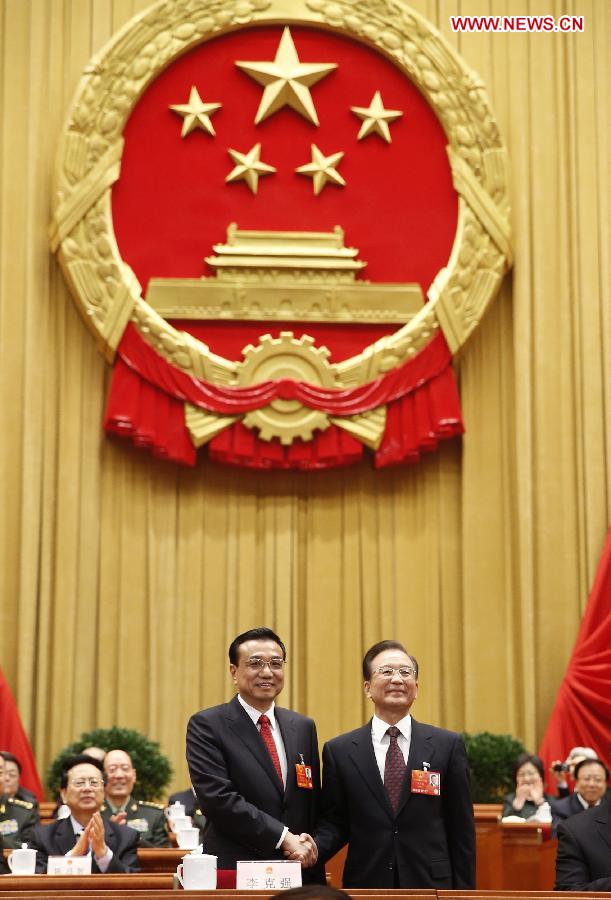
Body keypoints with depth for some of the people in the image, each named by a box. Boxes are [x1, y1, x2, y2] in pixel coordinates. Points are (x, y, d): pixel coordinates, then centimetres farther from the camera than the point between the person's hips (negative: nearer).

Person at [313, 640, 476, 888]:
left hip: (431, 884, 0)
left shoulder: (447, 745, 2)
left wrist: (464, 891, -1)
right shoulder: (339, 751, 3)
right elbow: (333, 822, 6)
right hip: (366, 885, 0)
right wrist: (312, 848, -14)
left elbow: (461, 830, 2)